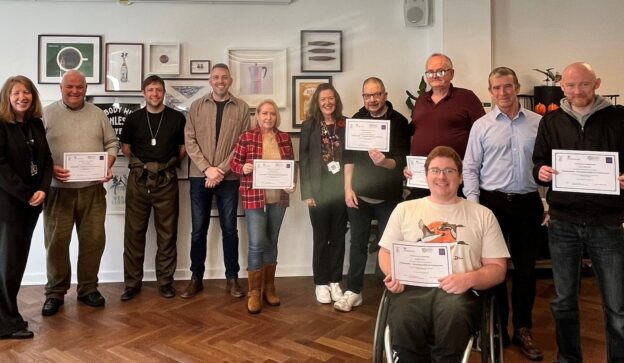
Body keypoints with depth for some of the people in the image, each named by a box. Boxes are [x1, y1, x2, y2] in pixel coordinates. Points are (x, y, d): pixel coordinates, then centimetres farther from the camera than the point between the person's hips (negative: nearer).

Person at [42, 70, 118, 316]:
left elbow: (112, 144, 11)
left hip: (92, 189, 2)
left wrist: (108, 166, -5)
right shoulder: (47, 114, 1)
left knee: (93, 240, 6)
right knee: (57, 242, 4)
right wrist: (50, 168, -16)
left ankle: (88, 288, 21)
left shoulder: (98, 114, 8)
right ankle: (55, 292, 19)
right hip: (58, 190, -2)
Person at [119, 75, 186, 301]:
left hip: (166, 180, -1)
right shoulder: (133, 118, 7)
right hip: (138, 180, 1)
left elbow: (184, 148, 10)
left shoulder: (177, 118, 3)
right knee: (134, 232, 4)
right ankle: (132, 283, 14)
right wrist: (139, 163, 11)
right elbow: (125, 147, 17)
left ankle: (165, 282, 14)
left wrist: (168, 163, 6)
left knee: (167, 233, 3)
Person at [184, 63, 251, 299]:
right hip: (200, 176, 1)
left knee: (229, 229, 6)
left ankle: (232, 278, 17)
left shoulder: (242, 108, 3)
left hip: (229, 178, -1)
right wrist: (207, 168, -11)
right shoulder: (197, 106, 7)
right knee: (198, 229, 7)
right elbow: (190, 141, 0)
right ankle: (196, 278, 19)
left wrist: (222, 170, -11)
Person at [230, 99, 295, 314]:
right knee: (257, 244, -6)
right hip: (254, 198, -4)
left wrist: (292, 183, -5)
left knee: (271, 243, 13)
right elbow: (234, 162, 1)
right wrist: (243, 168, -20)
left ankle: (269, 288, 26)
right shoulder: (247, 137, -2)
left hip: (278, 198, 4)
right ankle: (254, 292, 9)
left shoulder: (284, 138, 7)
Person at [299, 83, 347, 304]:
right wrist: (306, 192, -8)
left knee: (338, 237, 8)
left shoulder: (346, 125, 5)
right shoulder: (309, 126, 2)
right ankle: (321, 283, 18)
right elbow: (303, 160, -1)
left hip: (341, 189, 2)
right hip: (319, 190, -1)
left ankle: (335, 281, 21)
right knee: (321, 238, 6)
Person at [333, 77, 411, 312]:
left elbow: (402, 160, -7)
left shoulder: (399, 122, -4)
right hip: (359, 194, 2)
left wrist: (385, 162, -28)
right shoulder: (357, 120, 5)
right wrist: (348, 189, -4)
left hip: (389, 196, -2)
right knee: (358, 243, 9)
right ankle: (353, 291, 18)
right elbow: (348, 157, 3)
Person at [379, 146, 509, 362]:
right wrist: (393, 274, -3)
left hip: (458, 291, 0)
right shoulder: (405, 209, 20)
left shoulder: (482, 215, 16)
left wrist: (469, 279, -10)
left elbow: (498, 268, 12)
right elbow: (386, 252, 21)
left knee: (454, 315, -36)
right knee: (403, 325, -34)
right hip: (412, 289, 0)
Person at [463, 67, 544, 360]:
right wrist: (473, 203, -8)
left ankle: (523, 330, 24)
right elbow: (470, 168, 1)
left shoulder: (538, 123, 4)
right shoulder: (481, 125, 2)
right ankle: (497, 328, 22)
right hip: (492, 202, -1)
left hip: (528, 203, 1)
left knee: (526, 268, 9)